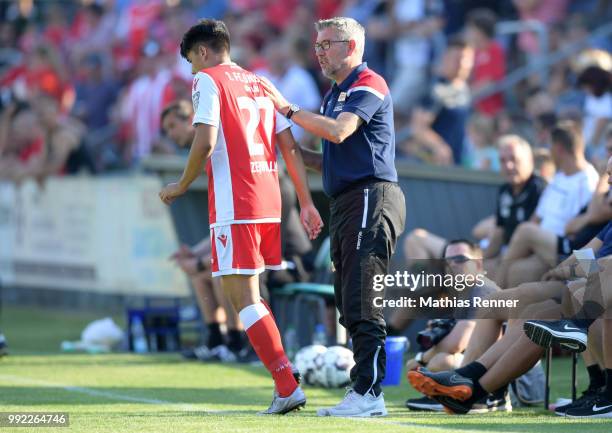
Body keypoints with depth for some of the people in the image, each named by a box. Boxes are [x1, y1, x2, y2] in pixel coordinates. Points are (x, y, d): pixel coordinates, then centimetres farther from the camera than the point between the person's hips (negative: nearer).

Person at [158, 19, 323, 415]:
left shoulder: (208, 80, -2)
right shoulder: (260, 84, 19)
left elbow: (205, 142, -14)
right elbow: (290, 148, 15)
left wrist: (183, 186, 0)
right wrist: (307, 203, 16)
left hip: (233, 204, -7)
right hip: (269, 203, 7)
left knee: (242, 297, -6)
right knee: (250, 294, 18)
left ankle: (288, 387, -16)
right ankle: (284, 381, 15)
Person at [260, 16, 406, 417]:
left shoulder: (369, 84, -6)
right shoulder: (334, 95, 24)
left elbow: (338, 131, -22)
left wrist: (287, 109, -15)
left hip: (372, 197, -10)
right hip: (346, 204, 10)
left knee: (361, 301, -15)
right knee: (350, 305, 8)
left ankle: (368, 393, -18)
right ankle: (363, 393, 10)